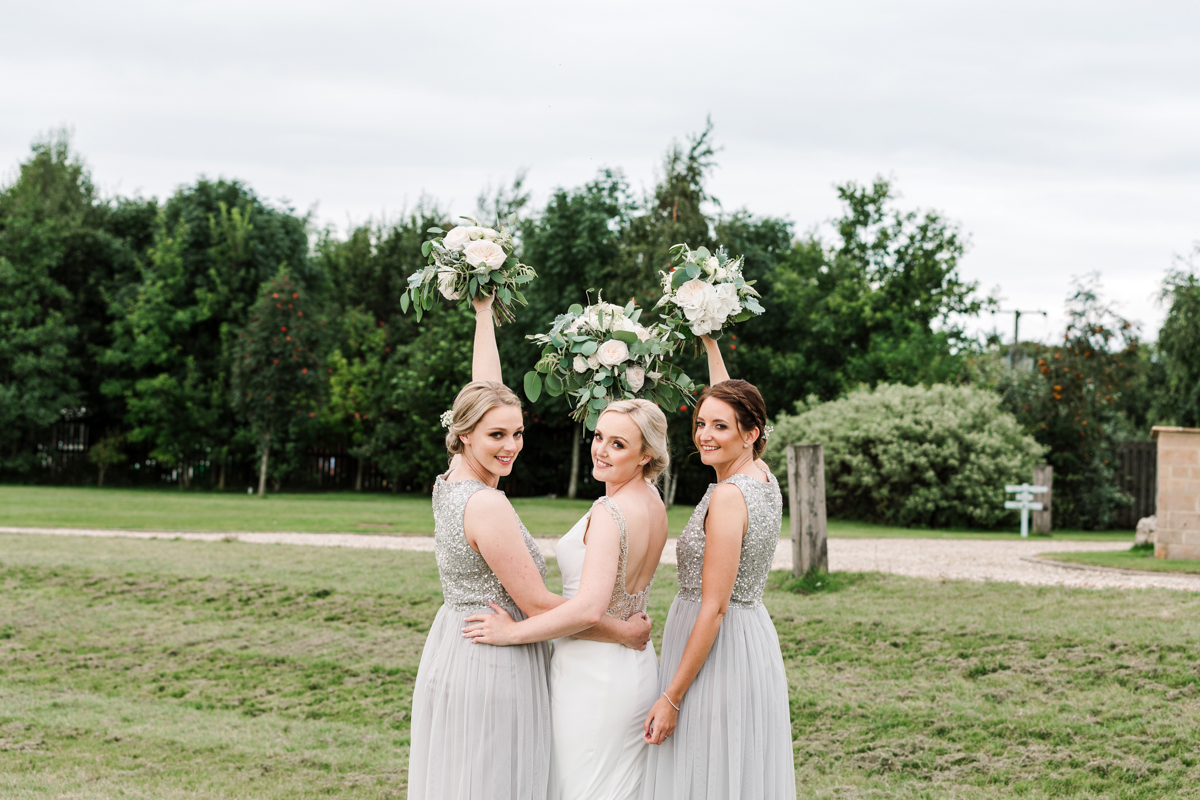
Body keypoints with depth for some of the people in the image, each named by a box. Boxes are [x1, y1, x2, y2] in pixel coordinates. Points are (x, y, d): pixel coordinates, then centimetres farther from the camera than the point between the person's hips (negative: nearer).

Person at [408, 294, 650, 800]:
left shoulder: (451, 482, 2)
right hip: (493, 661, -9)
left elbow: (485, 393, 16)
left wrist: (484, 312, 25)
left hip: (453, 645, 9)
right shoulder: (487, 505, -21)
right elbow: (537, 603, -17)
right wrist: (624, 632, -8)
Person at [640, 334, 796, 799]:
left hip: (717, 652, -9)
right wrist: (710, 342, 34)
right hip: (755, 636, 9)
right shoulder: (765, 481, 4)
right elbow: (729, 399, 25)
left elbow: (714, 608, -20)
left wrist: (671, 697, -18)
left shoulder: (728, 497, -19)